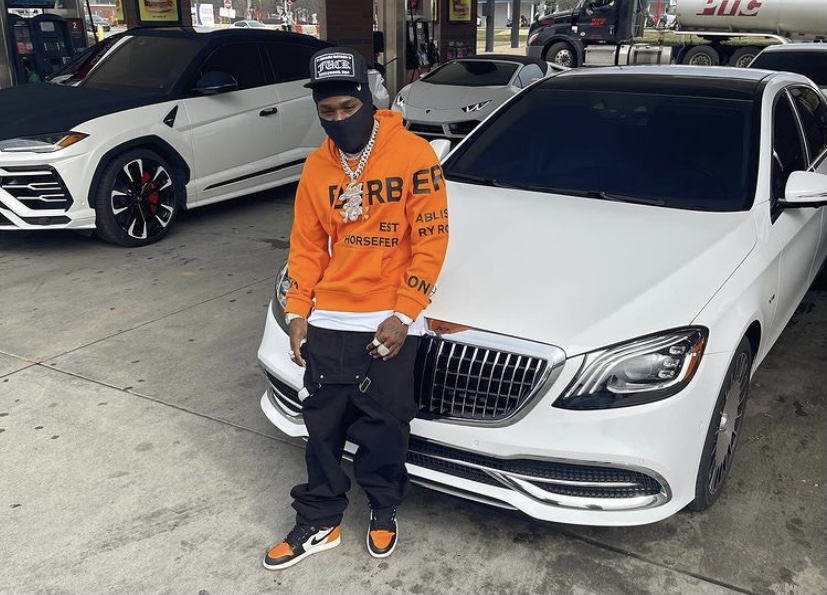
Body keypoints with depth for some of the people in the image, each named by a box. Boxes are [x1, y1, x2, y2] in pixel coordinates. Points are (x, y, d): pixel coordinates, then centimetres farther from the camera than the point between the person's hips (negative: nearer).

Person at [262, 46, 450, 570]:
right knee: (322, 425, 10)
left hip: (389, 322, -4)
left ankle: (384, 510, 32)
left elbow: (431, 240, -10)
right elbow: (306, 246, 11)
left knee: (384, 427, 7)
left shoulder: (414, 155, -9)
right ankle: (319, 523, 26)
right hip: (329, 321, 4)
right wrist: (298, 313, 3)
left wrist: (403, 316, -14)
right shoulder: (317, 167, 6)